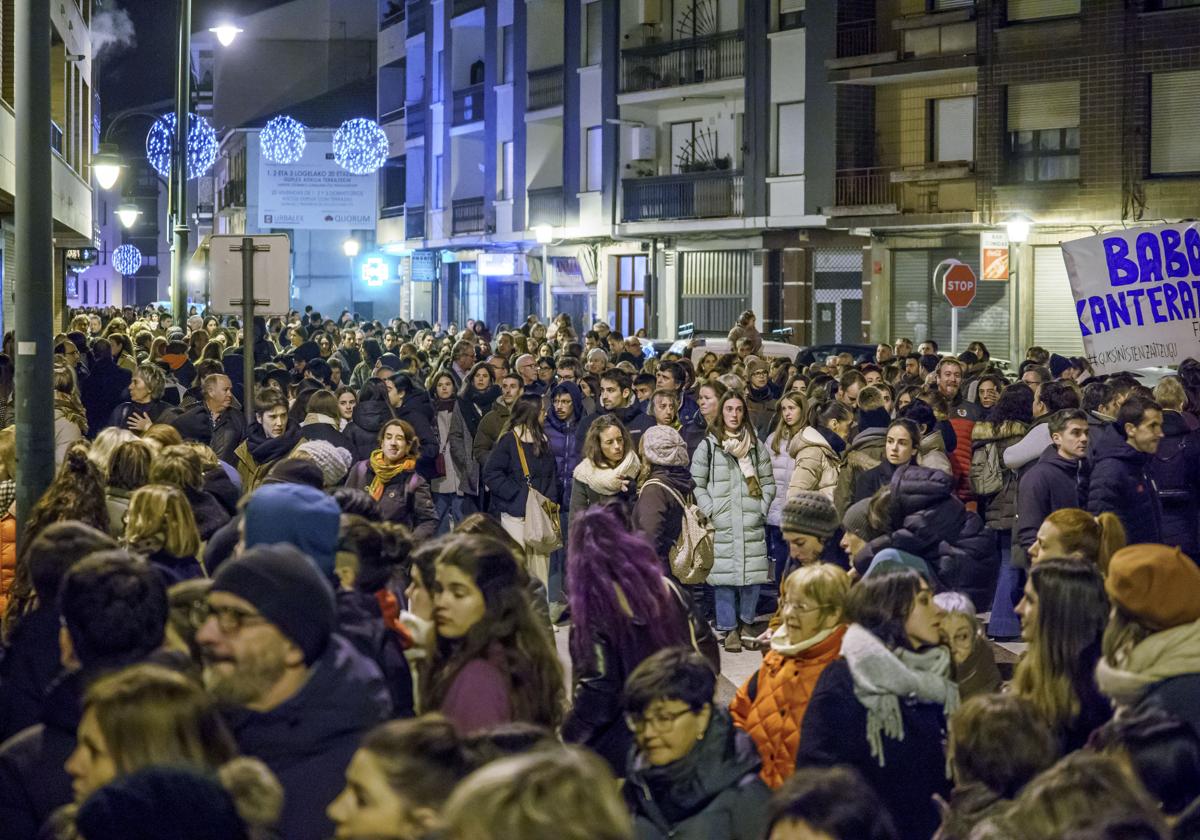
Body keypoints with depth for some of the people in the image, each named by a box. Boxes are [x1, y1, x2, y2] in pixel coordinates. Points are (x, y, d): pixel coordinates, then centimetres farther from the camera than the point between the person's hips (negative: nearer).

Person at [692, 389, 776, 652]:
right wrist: (711, 512, -6)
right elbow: (696, 484, 4)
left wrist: (762, 509, 3)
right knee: (724, 576, -2)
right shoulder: (708, 446, 3)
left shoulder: (756, 446, 10)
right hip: (721, 524, -2)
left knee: (752, 574, 1)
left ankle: (746, 623, 17)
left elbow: (768, 482, 15)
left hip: (752, 524, 2)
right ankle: (730, 629, 6)